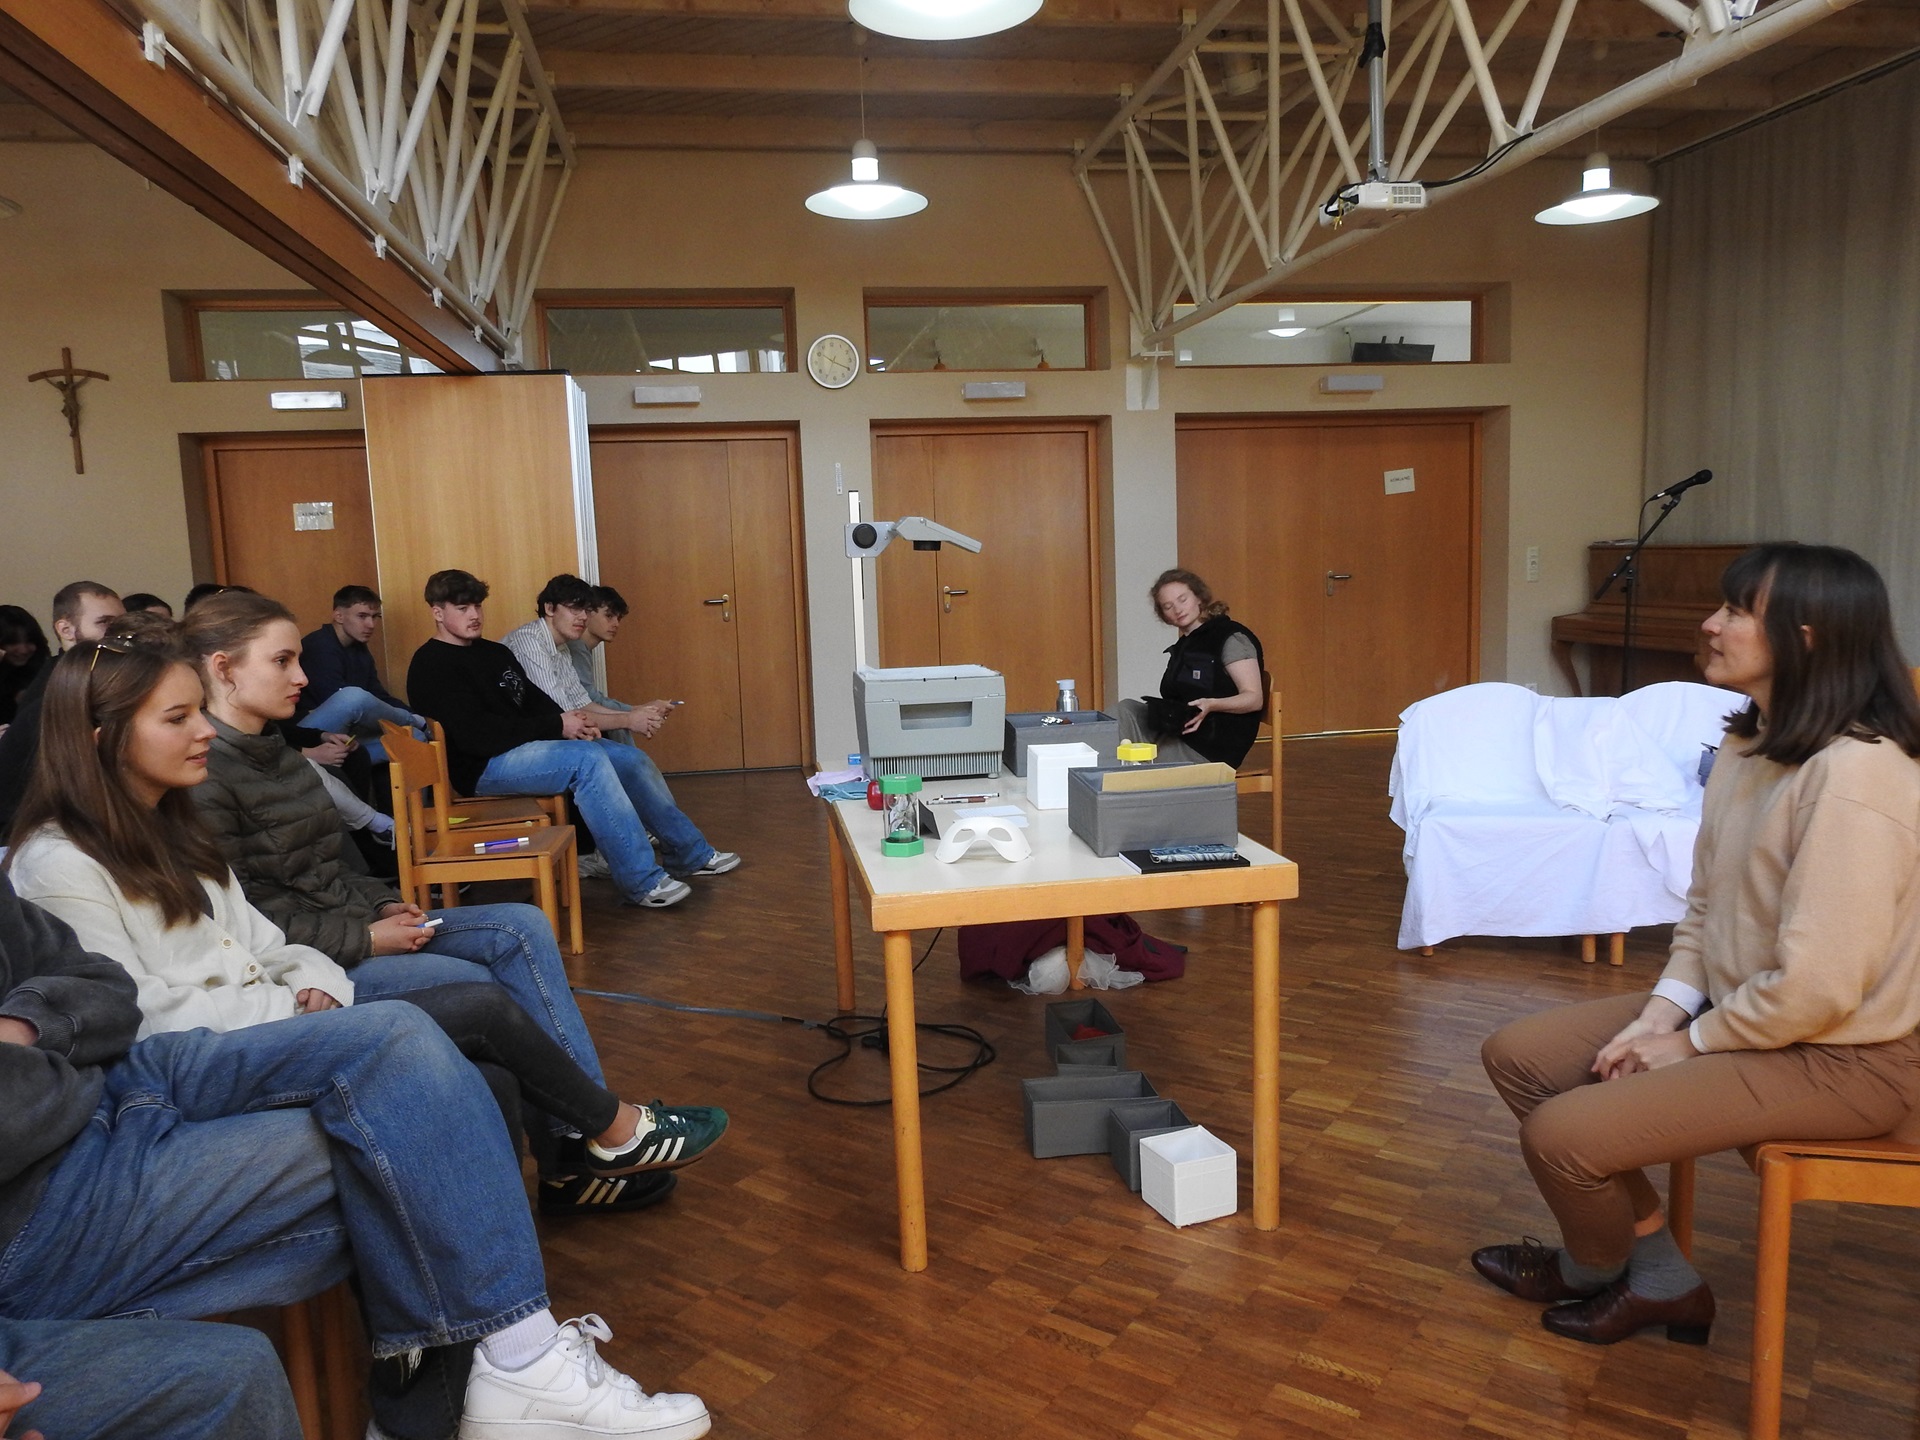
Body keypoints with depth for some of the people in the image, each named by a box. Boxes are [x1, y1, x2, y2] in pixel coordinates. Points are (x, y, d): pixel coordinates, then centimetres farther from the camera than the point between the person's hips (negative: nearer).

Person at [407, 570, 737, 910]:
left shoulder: (495, 652, 17)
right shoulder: (431, 666, -12)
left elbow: (535, 701, 17)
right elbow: (478, 736, -22)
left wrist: (568, 721, -6)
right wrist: (556, 727, -20)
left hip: (522, 747, 9)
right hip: (483, 767, -9)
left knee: (633, 760, 1)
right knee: (588, 759, -32)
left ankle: (691, 853, 13)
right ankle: (642, 880, -31)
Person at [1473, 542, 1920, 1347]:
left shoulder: (1852, 774, -27)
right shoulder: (1750, 743, 3)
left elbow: (1815, 988, -28)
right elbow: (1705, 907, 10)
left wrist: (1691, 1043, -13)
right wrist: (1661, 1010, -3)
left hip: (1835, 1055, -9)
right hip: (1730, 1007, 10)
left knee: (1562, 1135, -19)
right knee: (1516, 1057, 5)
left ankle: (1594, 1271, 18)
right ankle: (1660, 1279, 16)